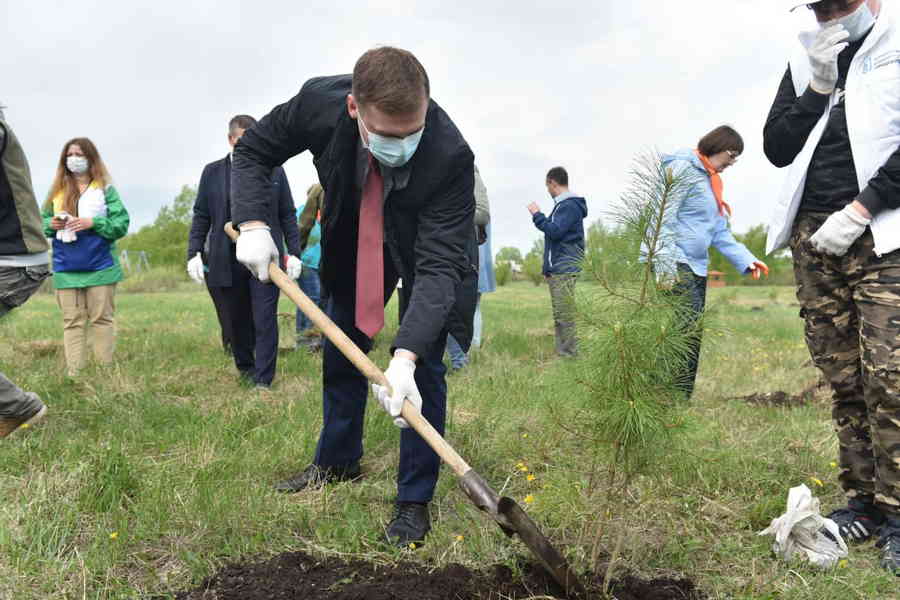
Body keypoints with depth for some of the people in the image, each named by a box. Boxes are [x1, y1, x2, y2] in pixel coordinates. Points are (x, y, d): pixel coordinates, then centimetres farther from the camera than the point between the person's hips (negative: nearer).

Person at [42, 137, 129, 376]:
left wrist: (93, 222, -17)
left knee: (102, 319, 3)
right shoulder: (57, 190, 9)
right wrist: (51, 224, -8)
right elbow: (41, 222, 14)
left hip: (100, 267, -3)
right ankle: (74, 373, 6)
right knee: (72, 321, 4)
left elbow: (122, 224, -5)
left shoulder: (105, 189, -1)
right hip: (66, 269, 3)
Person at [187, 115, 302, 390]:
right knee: (235, 322, 10)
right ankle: (245, 369, 28)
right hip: (225, 261, 1)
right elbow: (201, 216, 9)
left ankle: (263, 380, 1)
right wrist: (194, 253, 0)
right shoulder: (212, 172, 8)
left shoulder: (274, 170, 7)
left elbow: (287, 215, 7)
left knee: (265, 320, -4)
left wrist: (294, 252, 1)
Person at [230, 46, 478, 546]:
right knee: (341, 350, 14)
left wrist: (405, 356, -51)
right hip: (352, 239, 4)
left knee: (425, 368, -11)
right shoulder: (319, 102, -32)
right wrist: (252, 224, -27)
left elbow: (438, 264, -41)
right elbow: (252, 149, -12)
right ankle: (337, 462, 35)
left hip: (427, 246, -3)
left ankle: (414, 500, 4)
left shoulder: (449, 156, -40)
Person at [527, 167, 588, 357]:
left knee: (564, 314, -9)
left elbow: (555, 231, -21)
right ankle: (562, 352, 15)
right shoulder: (562, 205, 20)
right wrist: (548, 267, 18)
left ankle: (568, 354, -6)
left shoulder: (570, 205, -10)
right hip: (557, 270, 10)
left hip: (564, 270, -10)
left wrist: (537, 215, -9)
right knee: (560, 314, 10)